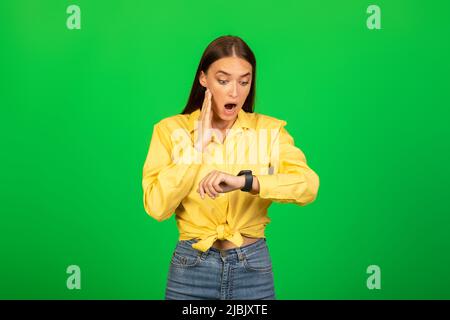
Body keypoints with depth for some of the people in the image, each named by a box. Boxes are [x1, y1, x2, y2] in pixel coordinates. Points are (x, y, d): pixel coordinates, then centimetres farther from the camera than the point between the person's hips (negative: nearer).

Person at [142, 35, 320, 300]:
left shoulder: (270, 130, -2)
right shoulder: (170, 130, -3)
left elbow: (308, 186, -17)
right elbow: (157, 207, -12)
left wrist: (244, 181, -30)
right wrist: (199, 146, -15)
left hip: (253, 267, 1)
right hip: (192, 267, 0)